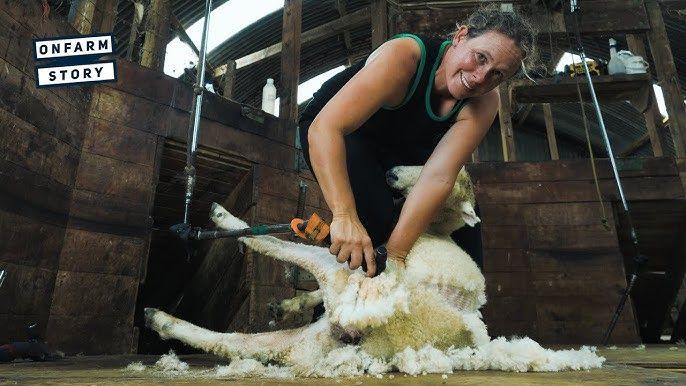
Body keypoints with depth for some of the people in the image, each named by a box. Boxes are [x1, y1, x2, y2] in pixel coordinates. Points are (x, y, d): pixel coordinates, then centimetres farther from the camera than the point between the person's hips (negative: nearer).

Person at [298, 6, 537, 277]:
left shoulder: (484, 104, -20)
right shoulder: (403, 56, -35)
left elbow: (439, 176, -30)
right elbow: (324, 128, -43)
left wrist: (395, 254, -37)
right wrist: (344, 216, -52)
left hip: (400, 144, 5)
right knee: (378, 220, -27)